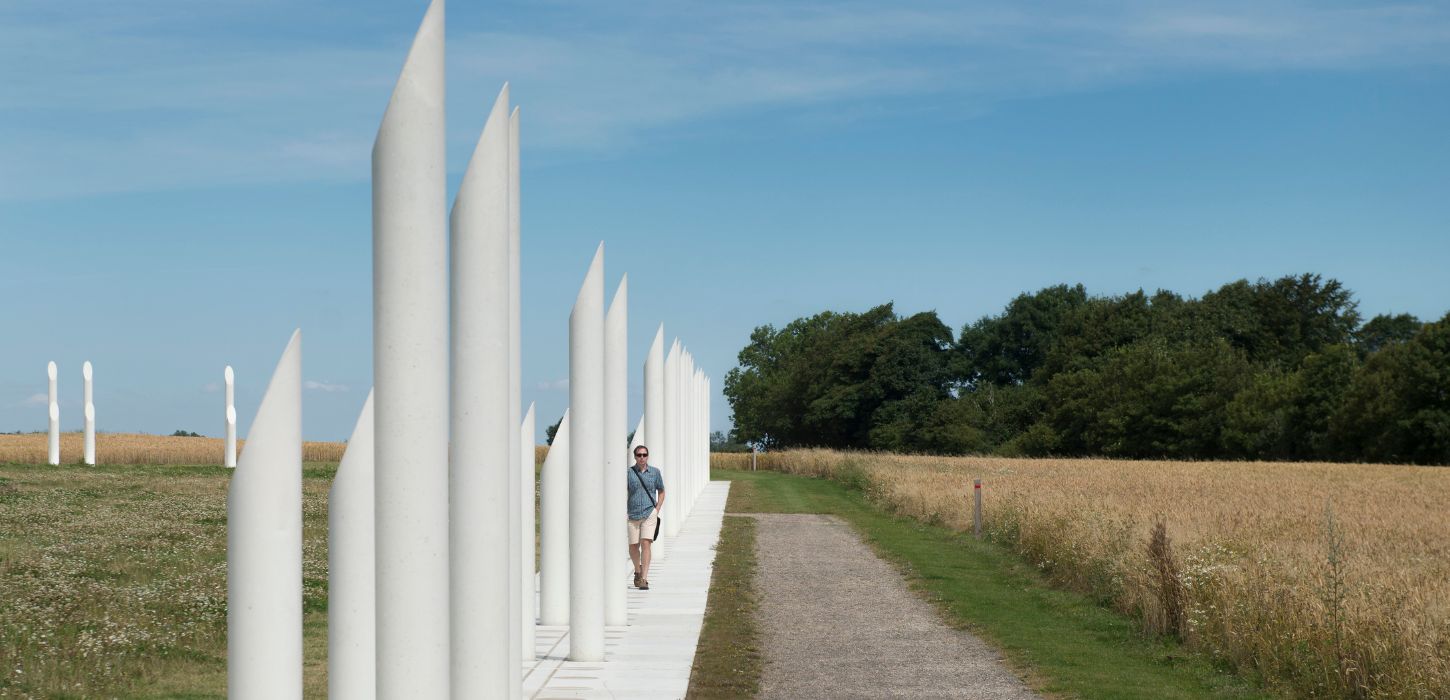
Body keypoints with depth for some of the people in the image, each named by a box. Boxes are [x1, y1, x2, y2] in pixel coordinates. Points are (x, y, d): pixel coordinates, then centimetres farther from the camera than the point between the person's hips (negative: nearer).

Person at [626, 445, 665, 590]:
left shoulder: (655, 472, 5)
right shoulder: (628, 473, 1)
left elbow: (661, 492, 16)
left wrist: (657, 510, 5)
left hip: (649, 514, -1)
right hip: (632, 515, 1)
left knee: (646, 543, -14)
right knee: (633, 546, 8)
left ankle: (644, 579, -14)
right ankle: (638, 571, 37)